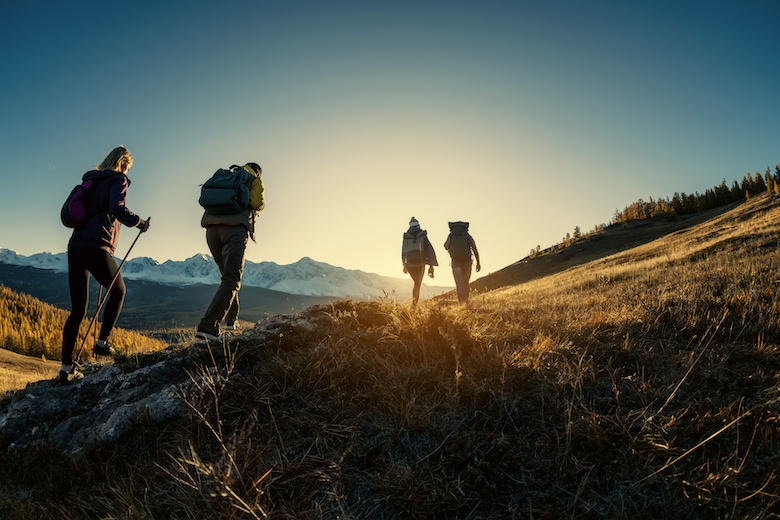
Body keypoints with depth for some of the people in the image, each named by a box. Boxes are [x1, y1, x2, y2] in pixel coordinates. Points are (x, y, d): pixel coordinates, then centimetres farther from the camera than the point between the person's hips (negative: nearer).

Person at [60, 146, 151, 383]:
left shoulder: (91, 181, 21)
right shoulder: (118, 180, 0)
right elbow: (118, 209, -19)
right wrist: (140, 223, -4)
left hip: (75, 247, 7)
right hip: (97, 248, -7)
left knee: (77, 310, 9)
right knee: (118, 291, 19)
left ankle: (66, 367, 10)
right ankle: (102, 342, 13)